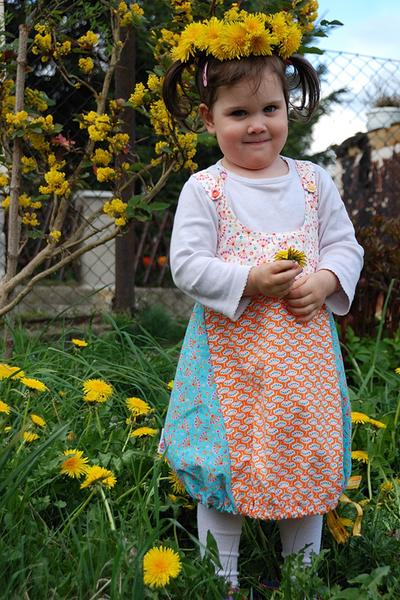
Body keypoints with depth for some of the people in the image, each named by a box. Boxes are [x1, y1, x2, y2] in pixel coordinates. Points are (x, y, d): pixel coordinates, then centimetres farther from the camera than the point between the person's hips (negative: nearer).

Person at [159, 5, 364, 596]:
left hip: (306, 347, 4)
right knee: (226, 467, 5)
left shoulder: (313, 181, 6)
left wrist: (325, 281, -12)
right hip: (231, 353, -3)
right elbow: (187, 265, -9)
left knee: (309, 462, 14)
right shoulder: (204, 188, -4)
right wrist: (250, 280, -20)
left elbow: (346, 246, 8)